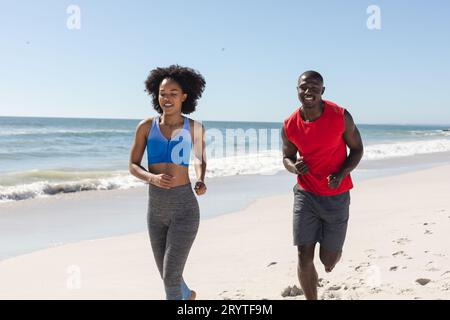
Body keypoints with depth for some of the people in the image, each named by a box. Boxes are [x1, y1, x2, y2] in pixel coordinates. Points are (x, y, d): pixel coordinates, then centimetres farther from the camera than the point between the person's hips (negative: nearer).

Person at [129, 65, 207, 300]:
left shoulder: (195, 128, 0)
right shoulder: (146, 126, 0)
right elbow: (133, 166, 5)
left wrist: (200, 182, -5)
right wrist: (152, 178, -16)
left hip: (184, 207, -3)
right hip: (155, 208, 3)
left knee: (171, 276, -11)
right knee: (166, 273, 19)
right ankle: (187, 295, 53)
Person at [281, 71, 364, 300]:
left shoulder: (341, 116, -13)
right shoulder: (289, 126, -7)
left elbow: (357, 149, -1)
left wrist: (342, 173, -19)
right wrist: (294, 167, -16)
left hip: (336, 197, -1)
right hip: (305, 195, 1)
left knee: (328, 260, 7)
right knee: (304, 257, -4)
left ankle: (334, 250, 46)